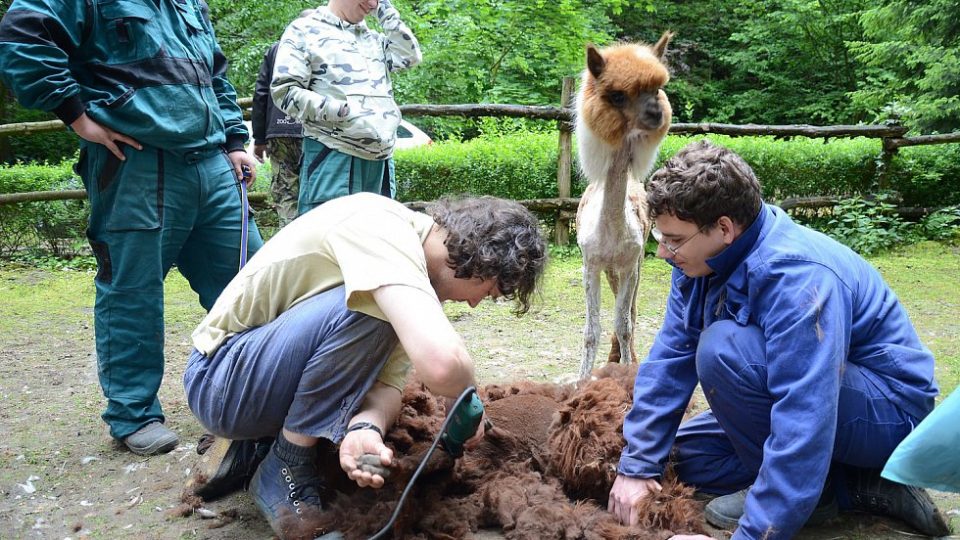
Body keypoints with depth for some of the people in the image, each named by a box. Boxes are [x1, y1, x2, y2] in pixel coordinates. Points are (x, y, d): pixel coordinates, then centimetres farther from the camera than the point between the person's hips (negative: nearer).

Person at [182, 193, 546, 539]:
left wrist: (366, 426, -27)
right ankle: (285, 468, -11)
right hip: (220, 378, -9)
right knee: (368, 307, -28)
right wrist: (466, 393, -18)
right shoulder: (380, 225, -27)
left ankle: (249, 449, 14)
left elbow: (388, 381, -5)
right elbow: (440, 362, -41)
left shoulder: (417, 270, 2)